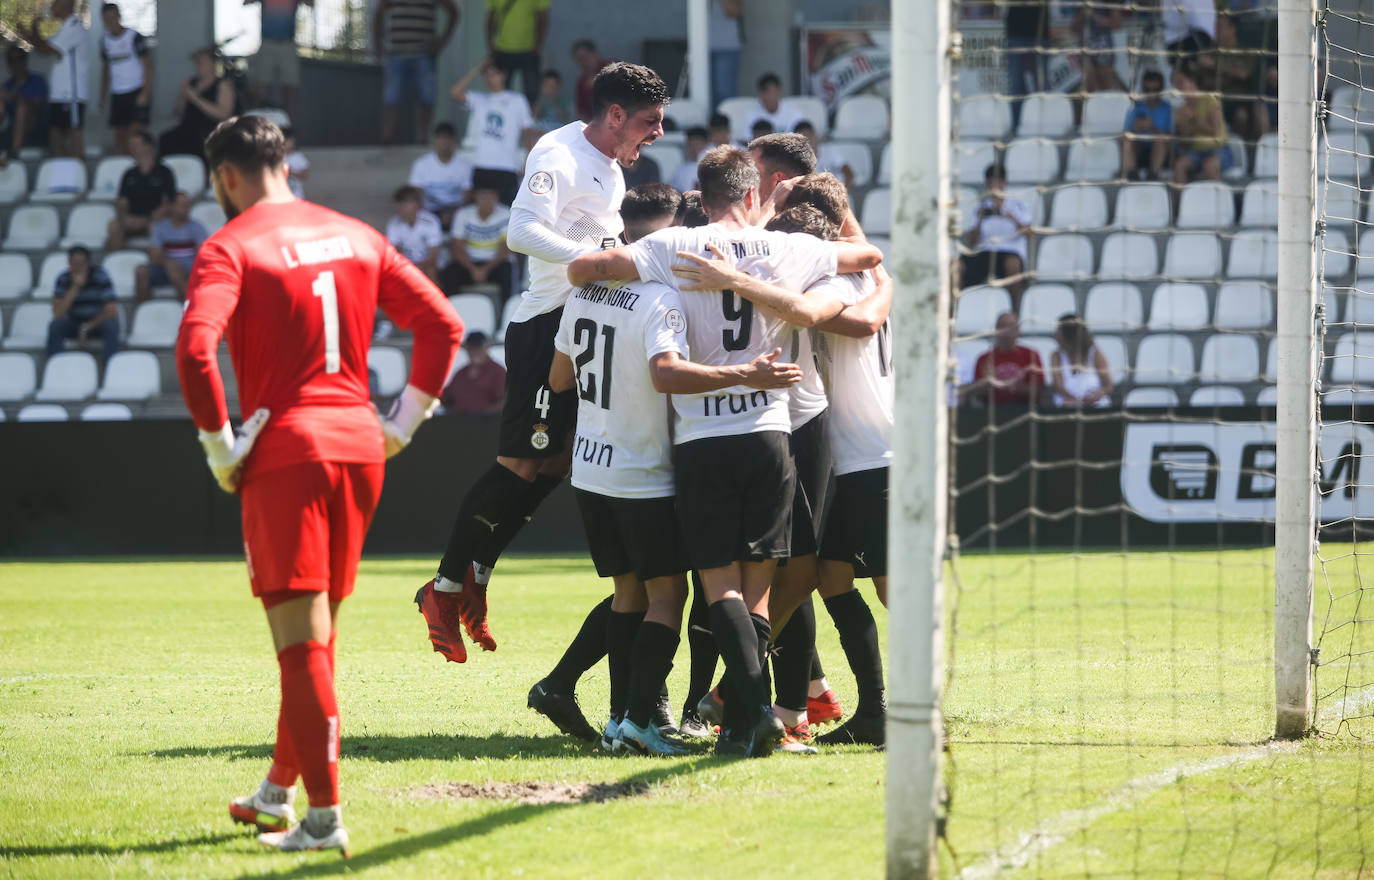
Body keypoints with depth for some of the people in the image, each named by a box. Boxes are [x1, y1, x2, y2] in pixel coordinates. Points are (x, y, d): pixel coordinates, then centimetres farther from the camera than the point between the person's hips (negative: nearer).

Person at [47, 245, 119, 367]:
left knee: (111, 325, -35)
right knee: (55, 325, -28)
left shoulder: (101, 277, -16)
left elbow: (111, 311, -17)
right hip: (74, 323, 1)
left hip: (98, 322, -1)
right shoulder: (63, 279, -11)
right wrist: (75, 288, -30)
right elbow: (57, 313, -22)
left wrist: (88, 327, -18)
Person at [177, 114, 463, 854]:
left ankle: (324, 818, -9)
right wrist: (404, 422, 14)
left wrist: (220, 445, -12)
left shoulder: (230, 247, -6)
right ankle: (278, 792, 30)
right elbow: (442, 323, 11)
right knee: (317, 631, 17)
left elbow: (195, 348, -22)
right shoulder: (355, 236, 13)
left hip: (286, 451, -6)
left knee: (302, 639, -5)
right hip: (359, 445, 6)